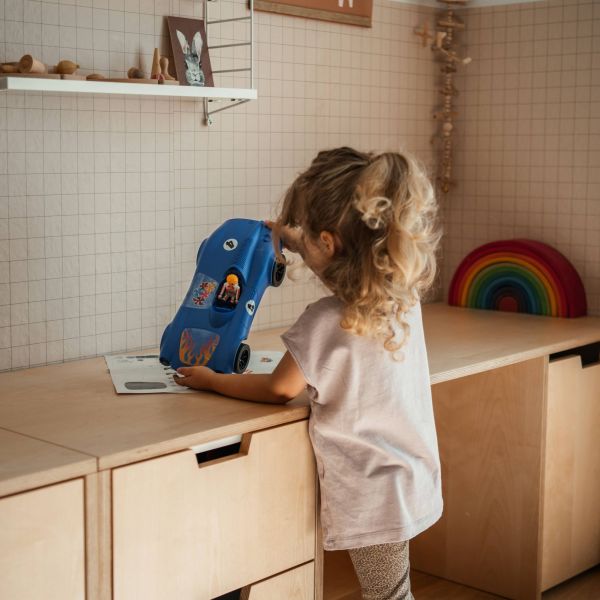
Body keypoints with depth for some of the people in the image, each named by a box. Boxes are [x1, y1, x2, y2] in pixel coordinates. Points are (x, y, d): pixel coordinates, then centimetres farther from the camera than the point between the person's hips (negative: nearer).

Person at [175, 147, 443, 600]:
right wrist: (298, 243, 29)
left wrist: (209, 380, 6)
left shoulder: (325, 323, -26)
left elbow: (278, 389, -8)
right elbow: (352, 264, 21)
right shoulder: (403, 295, -5)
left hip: (372, 498, -7)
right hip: (410, 481, 7)